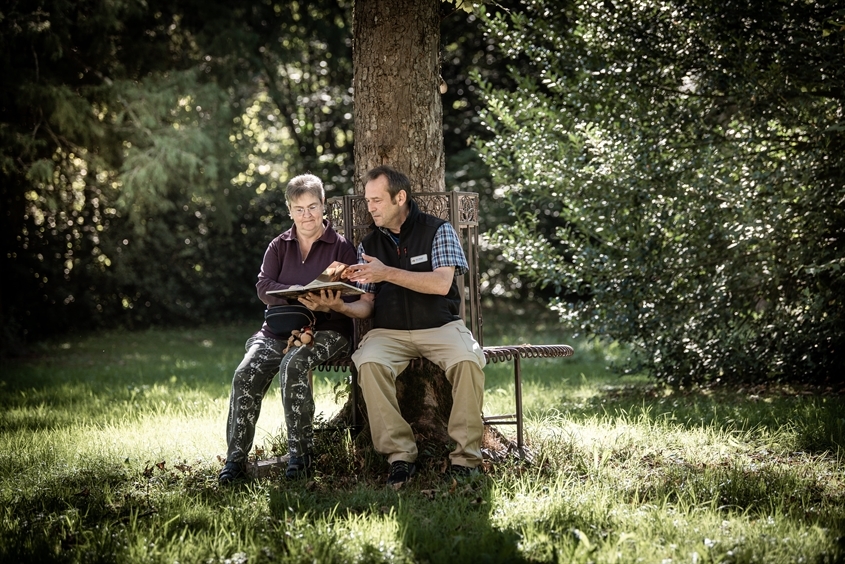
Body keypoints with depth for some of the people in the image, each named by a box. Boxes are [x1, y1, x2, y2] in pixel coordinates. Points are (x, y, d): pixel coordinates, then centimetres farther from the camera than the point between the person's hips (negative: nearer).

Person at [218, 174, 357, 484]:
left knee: (293, 365, -34)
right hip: (278, 329, 3)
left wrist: (329, 301, -27)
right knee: (247, 372, -24)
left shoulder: (341, 247, 6)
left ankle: (301, 453, -25)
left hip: (325, 330, -3)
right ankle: (236, 457, -19)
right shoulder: (279, 246, 15)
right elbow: (264, 286, -2)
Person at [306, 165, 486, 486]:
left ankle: (465, 456, -24)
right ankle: (400, 455, -26)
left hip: (440, 326, -2)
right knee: (368, 363, -31)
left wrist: (387, 273, -21)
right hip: (389, 331, 2)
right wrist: (339, 306, -14)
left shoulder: (437, 231, 2)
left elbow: (442, 283, -14)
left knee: (468, 360, -34)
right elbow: (367, 305, 9)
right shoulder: (369, 245, 14)